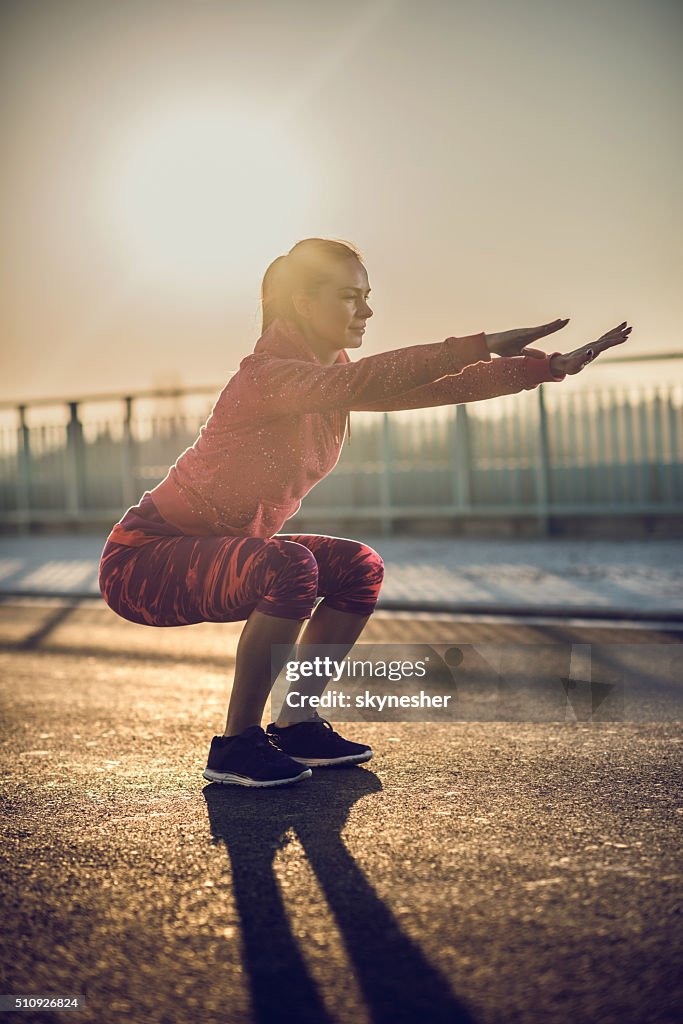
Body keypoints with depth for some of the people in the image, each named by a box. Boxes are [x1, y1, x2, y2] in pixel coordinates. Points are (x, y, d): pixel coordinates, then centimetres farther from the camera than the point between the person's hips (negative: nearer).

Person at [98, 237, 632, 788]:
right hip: (145, 560, -9)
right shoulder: (269, 374, -24)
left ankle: (296, 725, 10)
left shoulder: (332, 379, 3)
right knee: (289, 567, -32)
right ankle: (237, 743, -16)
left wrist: (550, 366, -7)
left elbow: (439, 387, -1)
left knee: (359, 569, 3)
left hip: (215, 554, 9)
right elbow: (356, 382, -43)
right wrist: (480, 346, -44)